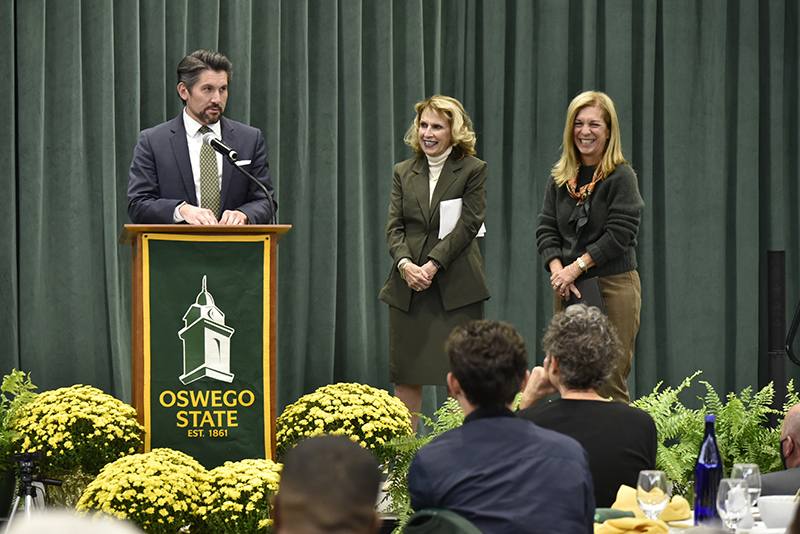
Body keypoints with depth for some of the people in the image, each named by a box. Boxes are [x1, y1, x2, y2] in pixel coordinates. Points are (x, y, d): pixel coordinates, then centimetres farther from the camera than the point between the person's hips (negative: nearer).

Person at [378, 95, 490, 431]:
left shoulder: (473, 170, 2)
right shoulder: (404, 172, 14)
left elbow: (468, 225, -7)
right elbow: (394, 226, 8)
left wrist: (433, 265, -15)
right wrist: (405, 264, -11)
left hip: (455, 286, -4)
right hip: (408, 288, 4)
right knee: (405, 374, 3)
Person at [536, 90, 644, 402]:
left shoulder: (621, 176, -4)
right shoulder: (559, 178, 12)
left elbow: (619, 234, -11)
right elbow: (546, 229, 9)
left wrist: (577, 267, -13)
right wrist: (558, 270, -8)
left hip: (613, 284, -5)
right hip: (567, 289, 5)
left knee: (610, 383, -7)